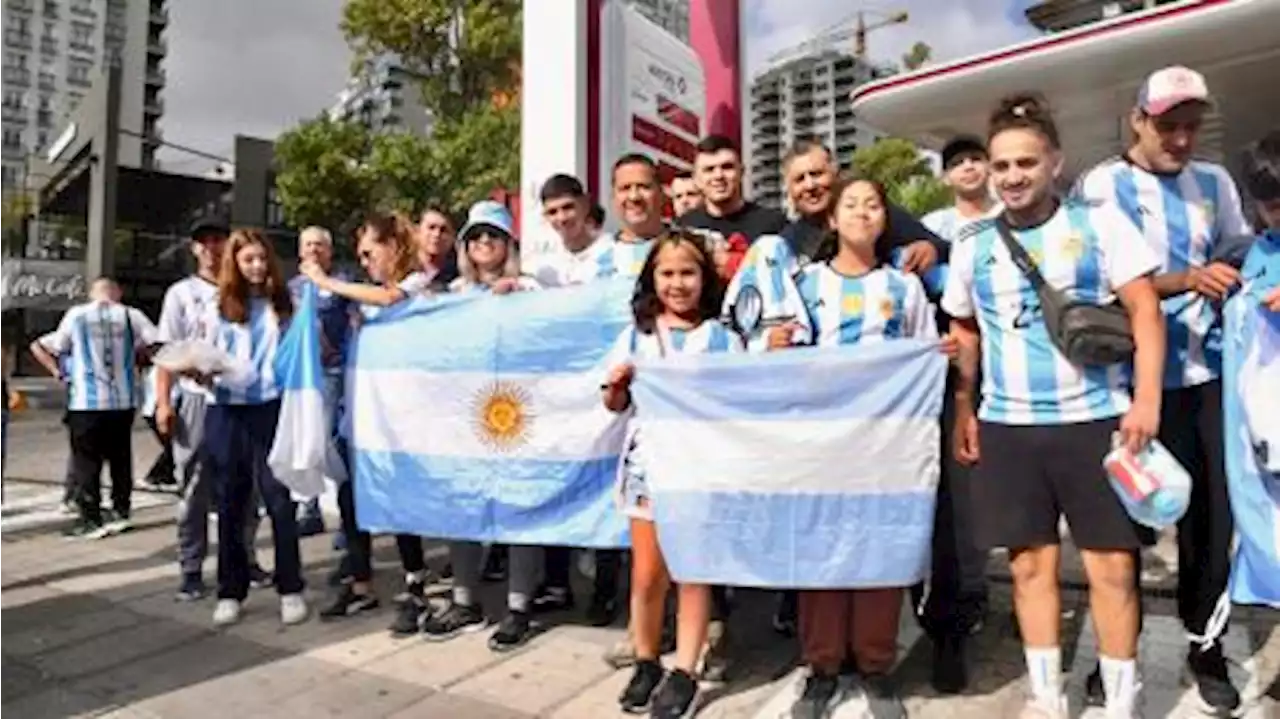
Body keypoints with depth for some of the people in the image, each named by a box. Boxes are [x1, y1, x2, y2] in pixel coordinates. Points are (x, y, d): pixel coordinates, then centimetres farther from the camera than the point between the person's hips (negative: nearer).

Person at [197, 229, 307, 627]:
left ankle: (291, 589, 9)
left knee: (278, 498, -1)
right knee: (230, 504, 7)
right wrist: (201, 375, -10)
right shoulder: (219, 308, 9)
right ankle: (231, 592, 18)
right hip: (226, 412, 2)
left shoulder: (283, 304, 8)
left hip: (270, 409, -1)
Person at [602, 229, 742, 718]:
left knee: (693, 572, 5)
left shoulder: (722, 338, 2)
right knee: (647, 574, 8)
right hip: (648, 462, 2)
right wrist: (615, 383, -8)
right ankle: (646, 663, 27)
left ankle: (683, 672, 17)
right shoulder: (636, 336, 7)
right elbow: (615, 405, 12)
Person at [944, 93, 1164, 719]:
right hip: (1007, 427, 3)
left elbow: (1145, 311, -4)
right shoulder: (972, 246, 7)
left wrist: (1147, 398, -14)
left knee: (1111, 566, 4)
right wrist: (962, 411, 9)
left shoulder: (1100, 223, -1)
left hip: (1095, 420, -2)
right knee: (1030, 563, 9)